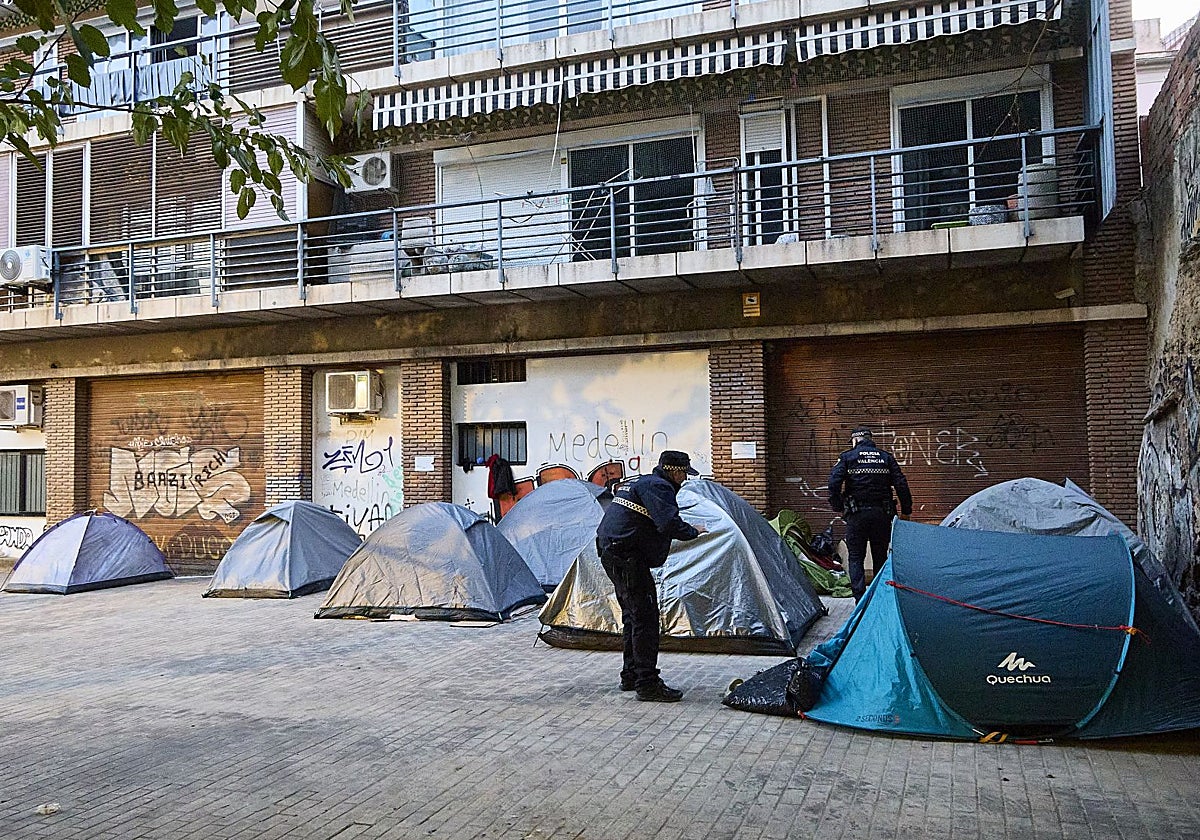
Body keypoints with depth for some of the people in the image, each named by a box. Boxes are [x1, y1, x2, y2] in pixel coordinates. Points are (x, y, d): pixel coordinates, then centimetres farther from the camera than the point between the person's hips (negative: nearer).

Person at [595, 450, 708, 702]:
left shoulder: (641, 483, 21)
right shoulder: (658, 487, -11)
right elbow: (670, 523, -24)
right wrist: (694, 531, -7)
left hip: (610, 551, 11)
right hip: (626, 556, -11)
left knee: (632, 615, 18)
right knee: (645, 617, -8)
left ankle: (630, 676, 27)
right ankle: (647, 684, -6)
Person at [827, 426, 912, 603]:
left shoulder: (847, 457, 1)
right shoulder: (886, 457, 9)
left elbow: (834, 482, -11)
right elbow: (901, 484, 4)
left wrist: (838, 508, 0)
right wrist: (906, 511, 11)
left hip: (857, 514, -3)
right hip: (882, 514, 3)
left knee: (856, 557, 5)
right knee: (881, 556, 14)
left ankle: (860, 598, -4)